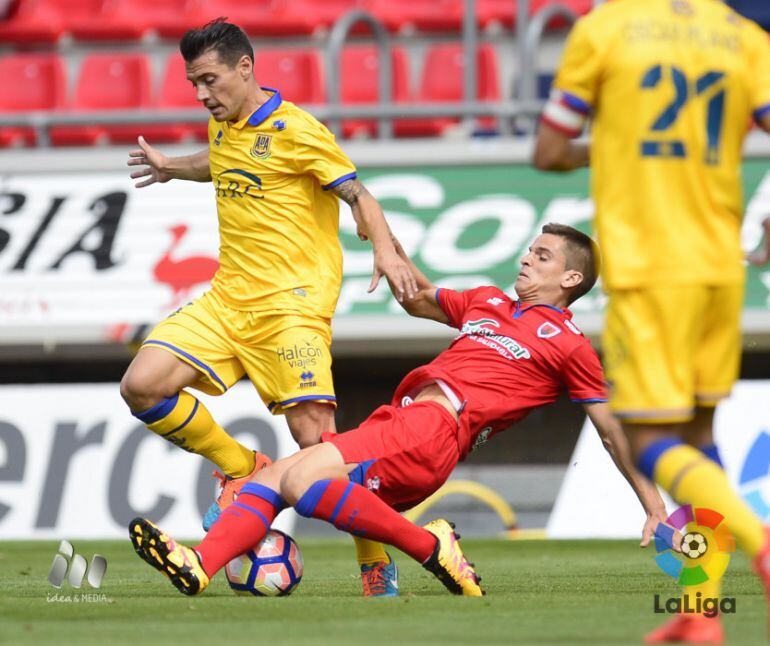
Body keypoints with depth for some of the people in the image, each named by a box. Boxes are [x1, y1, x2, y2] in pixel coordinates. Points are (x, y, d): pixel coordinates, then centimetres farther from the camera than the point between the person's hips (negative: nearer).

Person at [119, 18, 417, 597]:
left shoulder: (295, 130, -9)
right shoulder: (223, 127, 14)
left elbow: (358, 194, -11)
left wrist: (386, 251, -27)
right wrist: (173, 168, 44)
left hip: (293, 300, -7)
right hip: (229, 295, 7)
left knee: (314, 436, -16)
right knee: (142, 386, -11)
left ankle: (378, 565, -3)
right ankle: (243, 471, 8)